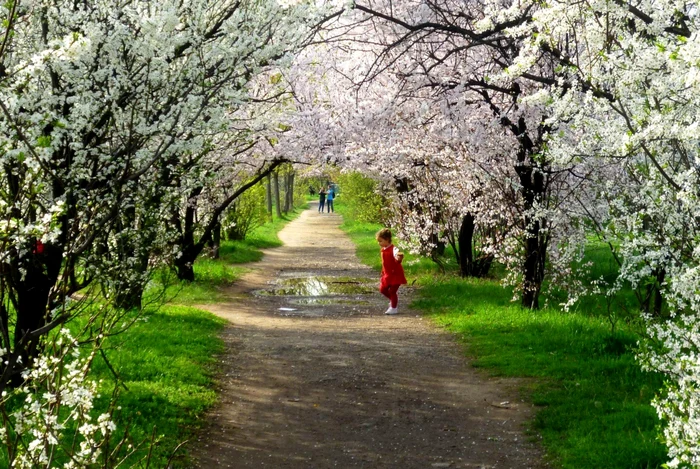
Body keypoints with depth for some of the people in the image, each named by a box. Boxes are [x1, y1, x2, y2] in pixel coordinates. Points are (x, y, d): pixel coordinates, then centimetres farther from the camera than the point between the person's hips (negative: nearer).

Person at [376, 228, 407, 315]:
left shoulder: (393, 249, -22)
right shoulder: (383, 250, 6)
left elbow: (397, 255, -46)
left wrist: (399, 257, -70)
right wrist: (383, 273, 23)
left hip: (395, 274, -9)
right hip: (387, 275, 9)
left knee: (392, 291, -3)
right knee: (382, 289, 13)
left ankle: (394, 308, 11)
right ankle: (393, 300, 35)